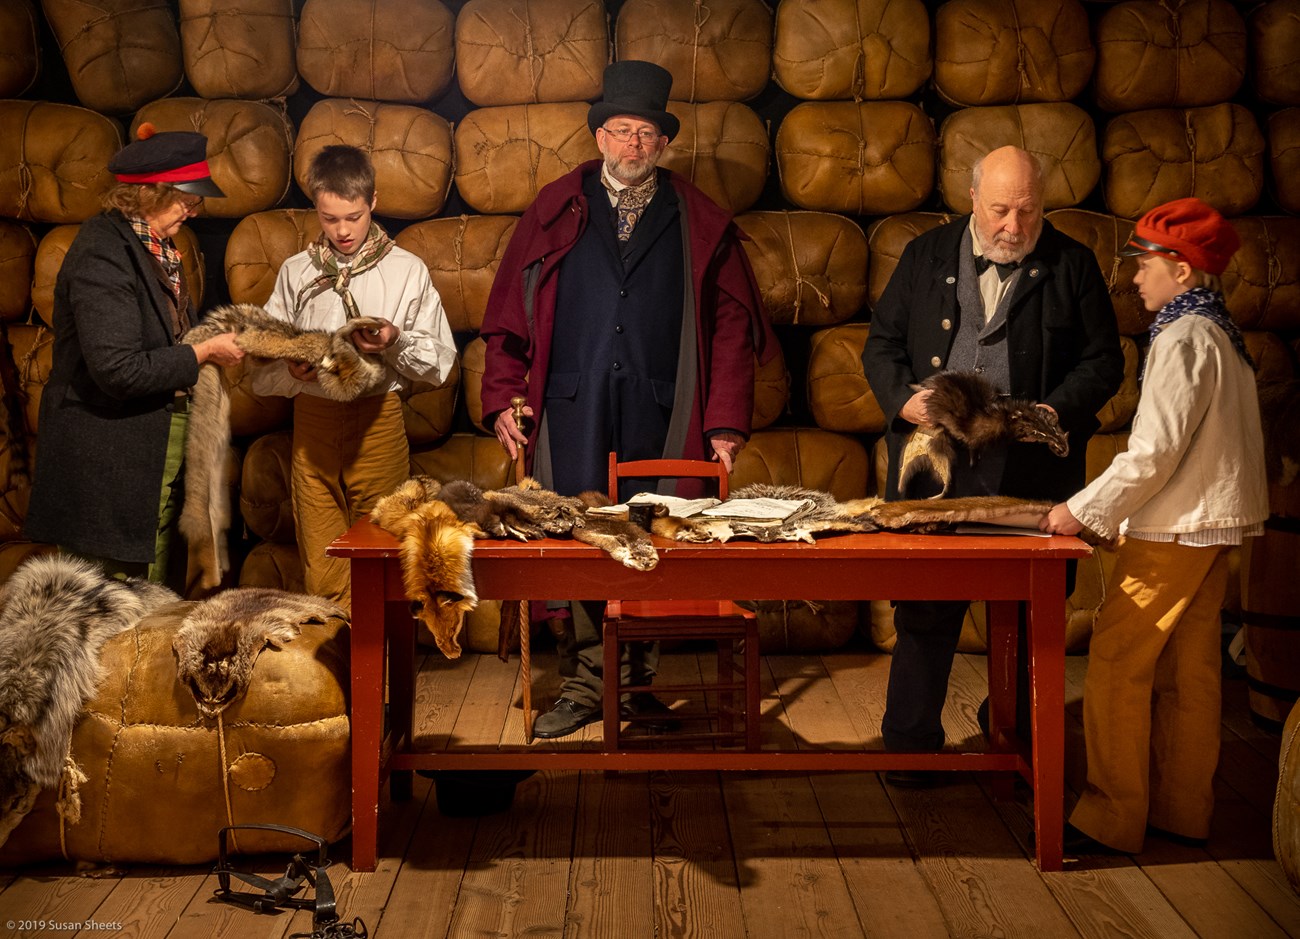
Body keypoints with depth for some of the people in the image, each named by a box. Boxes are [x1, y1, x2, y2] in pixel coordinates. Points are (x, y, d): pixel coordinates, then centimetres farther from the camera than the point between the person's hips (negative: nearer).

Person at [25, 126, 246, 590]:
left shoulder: (154, 246, 11)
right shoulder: (103, 253, -18)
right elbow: (116, 369, -25)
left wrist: (217, 339, 3)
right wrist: (203, 352, -16)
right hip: (115, 462, -9)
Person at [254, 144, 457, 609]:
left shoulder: (407, 271, 6)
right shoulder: (295, 273, 11)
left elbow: (441, 362, 3)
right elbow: (263, 372, 9)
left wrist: (396, 341, -15)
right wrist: (293, 372, -13)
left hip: (379, 419, -2)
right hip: (313, 419, 2)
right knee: (321, 569, 0)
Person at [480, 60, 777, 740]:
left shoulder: (701, 224, 10)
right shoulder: (556, 211, 10)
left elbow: (731, 327, 8)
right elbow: (509, 313, 10)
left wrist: (726, 423, 1)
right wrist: (504, 398, 1)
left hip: (659, 418, 0)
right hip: (573, 412, 0)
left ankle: (636, 682, 14)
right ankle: (585, 684, 11)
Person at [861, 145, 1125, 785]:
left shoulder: (1072, 266, 4)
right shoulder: (926, 256, 9)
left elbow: (1103, 361, 5)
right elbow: (881, 345, 11)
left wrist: (1057, 410, -13)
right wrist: (903, 399, -8)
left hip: (1031, 477, -1)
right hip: (933, 469, 1)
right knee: (924, 609, 7)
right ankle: (911, 746, 20)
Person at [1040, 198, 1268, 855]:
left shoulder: (1183, 338, -16)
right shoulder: (1223, 333, 13)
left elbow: (1154, 450, -21)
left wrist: (1083, 511, -16)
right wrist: (1121, 511, 18)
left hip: (1174, 529, -10)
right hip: (1213, 523, 10)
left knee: (1115, 664, -4)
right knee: (1188, 671, 13)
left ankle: (1110, 819, 1)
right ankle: (1182, 811, 20)